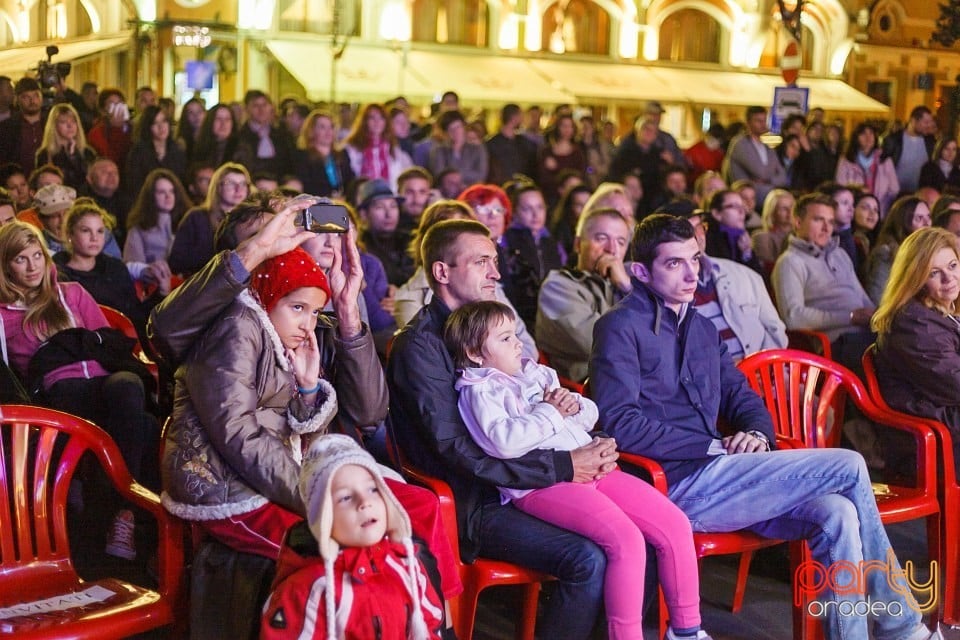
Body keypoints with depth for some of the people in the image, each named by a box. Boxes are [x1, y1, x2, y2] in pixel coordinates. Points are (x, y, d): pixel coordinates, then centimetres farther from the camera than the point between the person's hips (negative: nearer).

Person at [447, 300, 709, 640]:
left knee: (676, 524, -2)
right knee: (626, 540, -28)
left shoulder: (537, 372, 23)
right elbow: (505, 442, -20)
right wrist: (550, 411, -8)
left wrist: (575, 405, 3)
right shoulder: (480, 391, 0)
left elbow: (591, 414, 26)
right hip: (540, 484, -8)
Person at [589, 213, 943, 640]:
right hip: (677, 486, -7)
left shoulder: (702, 329, 20)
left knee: (837, 513, -17)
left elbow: (743, 399, 23)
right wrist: (715, 447, -14)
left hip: (708, 474, 7)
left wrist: (756, 434, -1)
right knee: (848, 467, -11)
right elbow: (621, 424, -15)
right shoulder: (621, 328, -5)